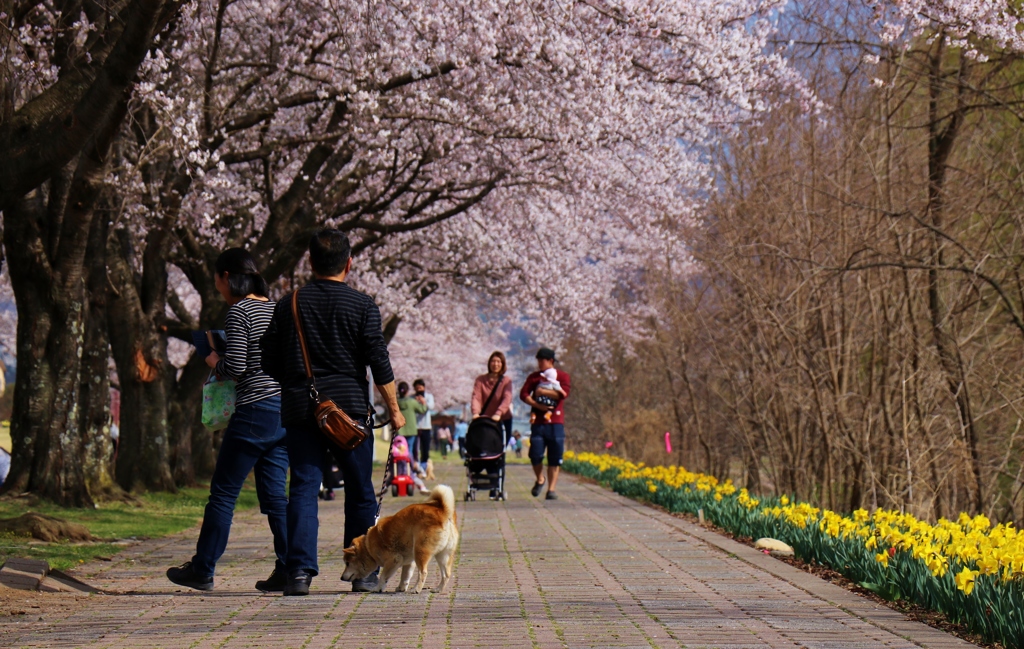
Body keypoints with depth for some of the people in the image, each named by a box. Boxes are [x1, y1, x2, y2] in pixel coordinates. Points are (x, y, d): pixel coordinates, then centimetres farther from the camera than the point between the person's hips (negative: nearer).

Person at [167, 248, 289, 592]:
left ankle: (202, 570, 10)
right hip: (285, 411, 8)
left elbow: (235, 367, -17)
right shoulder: (276, 308, 12)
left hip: (255, 412, -7)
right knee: (274, 494, 10)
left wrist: (215, 361, 4)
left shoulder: (238, 311, -10)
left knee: (223, 493, 3)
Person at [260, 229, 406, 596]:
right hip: (351, 409, -2)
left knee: (303, 488, 1)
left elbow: (269, 365, 9)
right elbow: (380, 364, -4)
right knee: (360, 492, 8)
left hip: (300, 411, 2)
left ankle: (299, 570, -11)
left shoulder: (289, 305, 7)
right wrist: (394, 410, 4)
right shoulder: (362, 306, -1)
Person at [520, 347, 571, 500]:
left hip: (556, 422, -1)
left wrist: (543, 392, -8)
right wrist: (537, 405, -13)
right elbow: (523, 394, 1)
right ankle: (540, 480, 17)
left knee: (555, 458, -2)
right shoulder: (534, 377, 12)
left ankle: (551, 489, 4)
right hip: (538, 421, 1)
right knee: (535, 454, -9)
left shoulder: (562, 376, 7)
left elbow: (564, 394, -10)